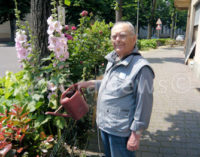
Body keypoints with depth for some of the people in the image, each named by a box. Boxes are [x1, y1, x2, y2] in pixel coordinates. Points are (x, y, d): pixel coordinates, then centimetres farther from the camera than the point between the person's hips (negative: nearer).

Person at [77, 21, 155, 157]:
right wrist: (90, 83, 15)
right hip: (104, 125, 8)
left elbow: (144, 104, -20)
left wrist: (136, 134, -18)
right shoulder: (112, 60, 5)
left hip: (121, 131, -8)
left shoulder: (141, 68, -22)